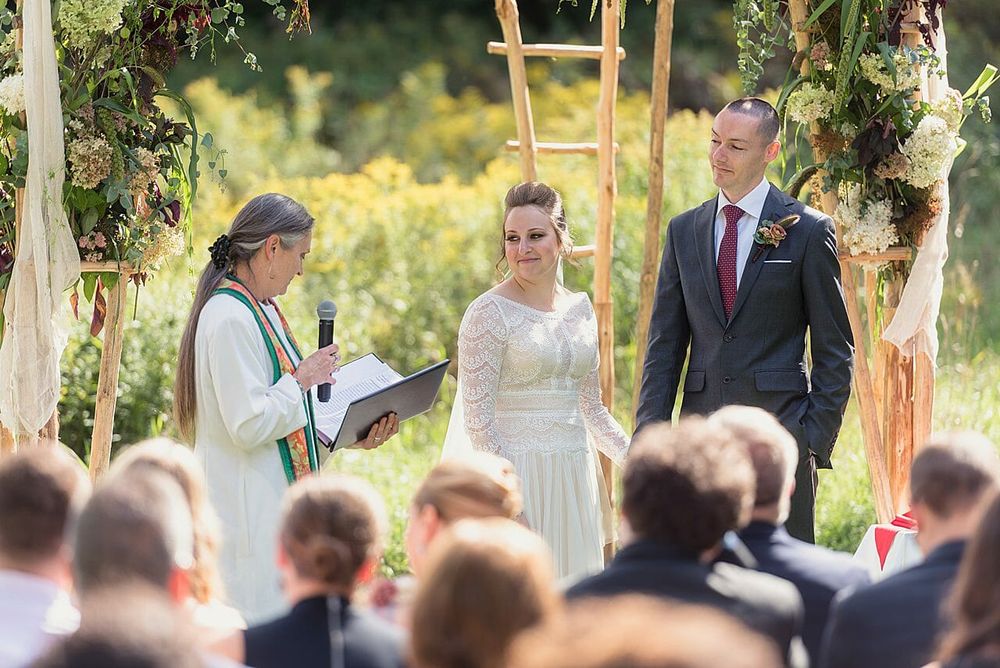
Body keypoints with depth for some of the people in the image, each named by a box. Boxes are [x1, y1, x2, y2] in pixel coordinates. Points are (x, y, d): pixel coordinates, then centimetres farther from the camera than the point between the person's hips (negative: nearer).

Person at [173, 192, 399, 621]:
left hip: (276, 500, 10)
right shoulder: (230, 320, -18)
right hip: (247, 508, -10)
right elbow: (249, 426, -23)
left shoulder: (263, 311, 15)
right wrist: (302, 380, -11)